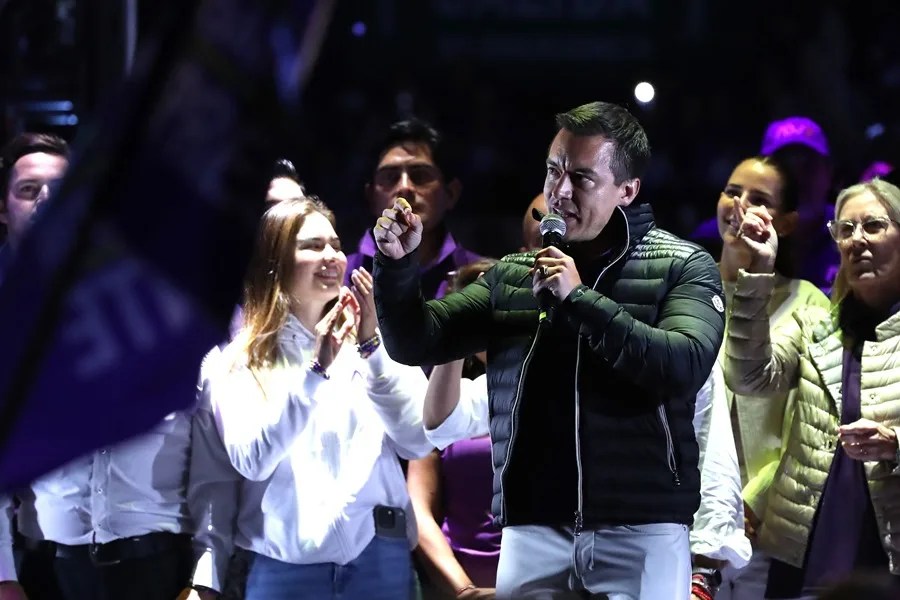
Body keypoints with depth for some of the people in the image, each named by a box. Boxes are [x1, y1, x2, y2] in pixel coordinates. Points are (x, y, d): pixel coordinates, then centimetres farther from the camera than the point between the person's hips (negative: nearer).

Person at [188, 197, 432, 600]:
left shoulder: (379, 341, 8)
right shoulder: (236, 363, 3)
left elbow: (418, 443, -2)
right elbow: (250, 461, -8)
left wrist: (373, 349, -9)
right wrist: (315, 370, -16)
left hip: (379, 556, 2)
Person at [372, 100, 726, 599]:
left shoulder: (682, 268, 1)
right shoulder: (511, 276, 13)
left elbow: (683, 368, -14)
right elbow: (415, 343, 11)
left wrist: (580, 299, -16)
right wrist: (398, 264, -7)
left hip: (640, 531, -3)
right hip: (532, 530, 3)